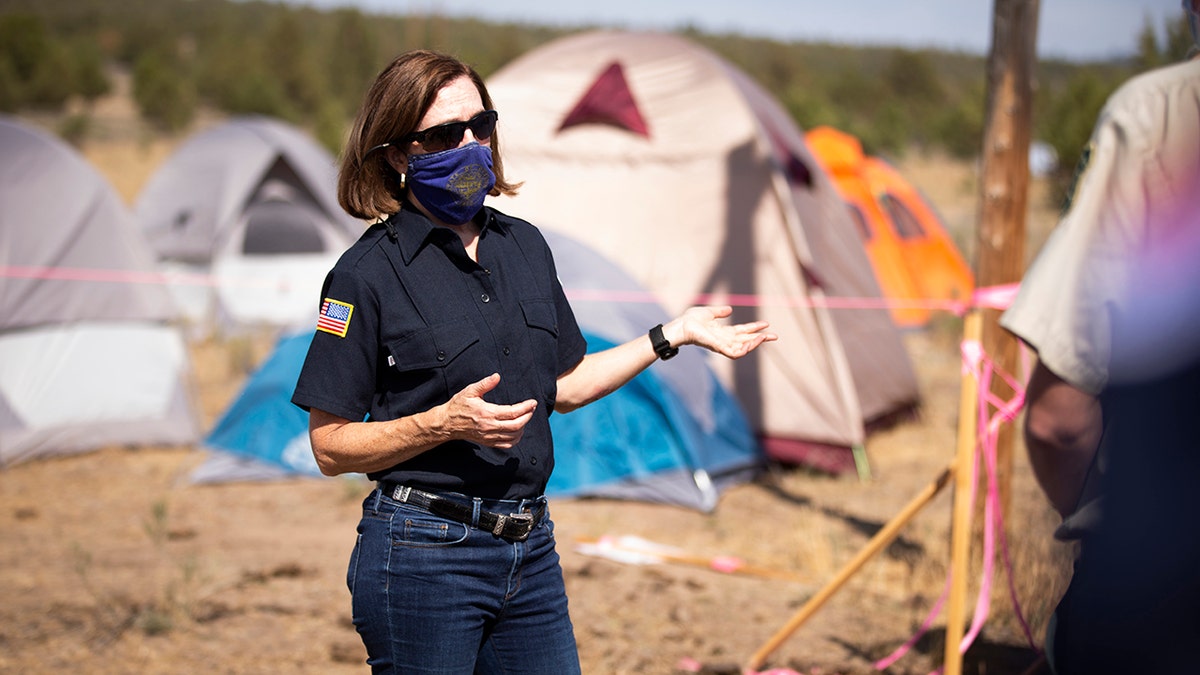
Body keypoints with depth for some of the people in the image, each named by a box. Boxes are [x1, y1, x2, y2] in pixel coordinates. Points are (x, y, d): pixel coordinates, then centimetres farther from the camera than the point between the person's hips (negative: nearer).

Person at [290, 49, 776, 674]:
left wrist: (672, 335, 15)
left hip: (530, 548, 6)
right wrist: (444, 423, -21)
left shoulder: (523, 246, 9)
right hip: (422, 556, -6)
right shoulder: (368, 272, -9)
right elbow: (330, 447, -10)